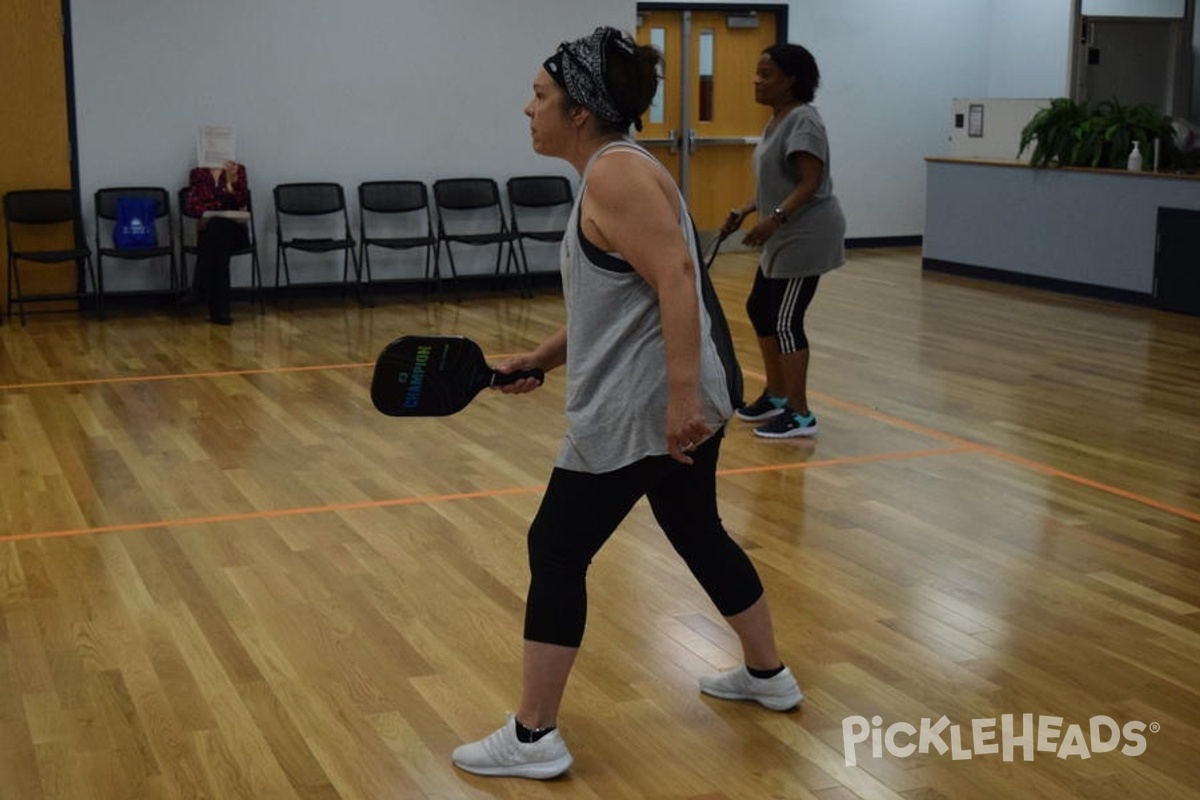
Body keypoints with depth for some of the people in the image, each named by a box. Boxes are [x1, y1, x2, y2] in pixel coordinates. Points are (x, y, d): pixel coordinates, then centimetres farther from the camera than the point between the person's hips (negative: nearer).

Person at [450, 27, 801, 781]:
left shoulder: (617, 173, -16)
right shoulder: (607, 172, 14)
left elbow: (676, 281, -25)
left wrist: (679, 395, -29)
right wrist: (541, 358, 15)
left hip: (646, 408, -10)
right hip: (683, 397, 10)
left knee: (557, 551, -2)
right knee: (699, 533, 23)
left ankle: (533, 739, 7)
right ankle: (768, 675, 40)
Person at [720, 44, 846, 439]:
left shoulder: (803, 121, -17)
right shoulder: (778, 120, 13)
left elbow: (810, 183, -23)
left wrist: (774, 219, -32)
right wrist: (746, 211, 15)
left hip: (806, 235, -10)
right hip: (786, 236, 10)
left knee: (786, 321, -8)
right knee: (760, 308, 16)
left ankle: (801, 415, 0)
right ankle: (777, 396, 28)